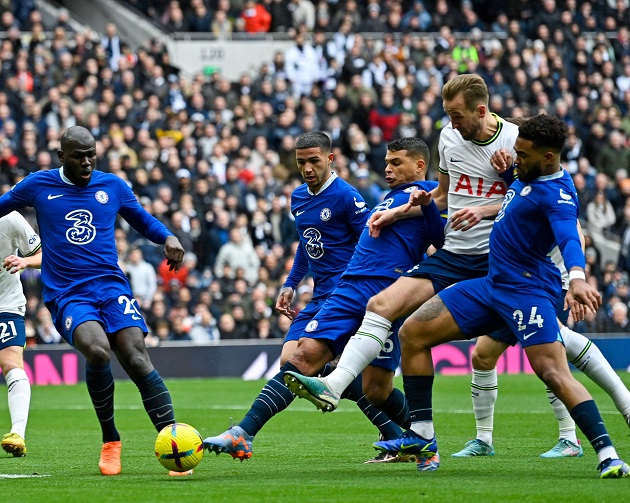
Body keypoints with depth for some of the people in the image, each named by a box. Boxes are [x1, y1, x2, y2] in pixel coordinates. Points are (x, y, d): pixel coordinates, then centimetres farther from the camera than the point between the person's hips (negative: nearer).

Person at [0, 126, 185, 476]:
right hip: (67, 296, -2)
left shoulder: (112, 186, 10)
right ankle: (110, 441, -10)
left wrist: (167, 238, 6)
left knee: (137, 360, -21)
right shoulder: (38, 186, 6)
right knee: (97, 350, -30)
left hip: (112, 287, 2)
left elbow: (142, 220, 24)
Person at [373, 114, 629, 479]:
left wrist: (578, 278, -57)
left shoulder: (557, 193, -20)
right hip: (493, 283, 10)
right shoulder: (528, 176, 8)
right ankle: (421, 437, 9)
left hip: (528, 289, -10)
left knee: (554, 374, -24)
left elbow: (569, 237, -40)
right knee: (413, 333, 6)